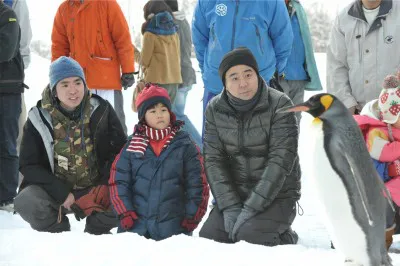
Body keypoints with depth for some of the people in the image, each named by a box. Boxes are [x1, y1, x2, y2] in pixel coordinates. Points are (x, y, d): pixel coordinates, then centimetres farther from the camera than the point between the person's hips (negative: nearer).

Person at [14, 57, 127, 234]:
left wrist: (102, 189, -17)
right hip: (56, 191, 0)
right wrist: (63, 195, -18)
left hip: (95, 189, 0)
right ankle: (58, 234, 4)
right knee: (26, 202, -30)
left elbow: (122, 153, -2)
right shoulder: (39, 119, -6)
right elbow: (28, 165, -6)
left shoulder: (101, 111, -4)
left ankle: (96, 233, 5)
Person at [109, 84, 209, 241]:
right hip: (135, 224, 1)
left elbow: (197, 184, 5)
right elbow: (118, 181, 5)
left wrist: (191, 218, -2)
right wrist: (125, 213, -4)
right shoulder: (132, 146, 8)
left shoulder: (185, 146, 6)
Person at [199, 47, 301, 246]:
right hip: (234, 194, 4)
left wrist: (252, 208, -23)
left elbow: (281, 160, -19)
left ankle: (285, 237, 5)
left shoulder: (279, 105, -13)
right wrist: (230, 207, -15)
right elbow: (213, 160, -4)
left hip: (276, 195, -4)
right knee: (207, 238, -14)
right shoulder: (214, 109, -1)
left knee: (249, 238, -26)